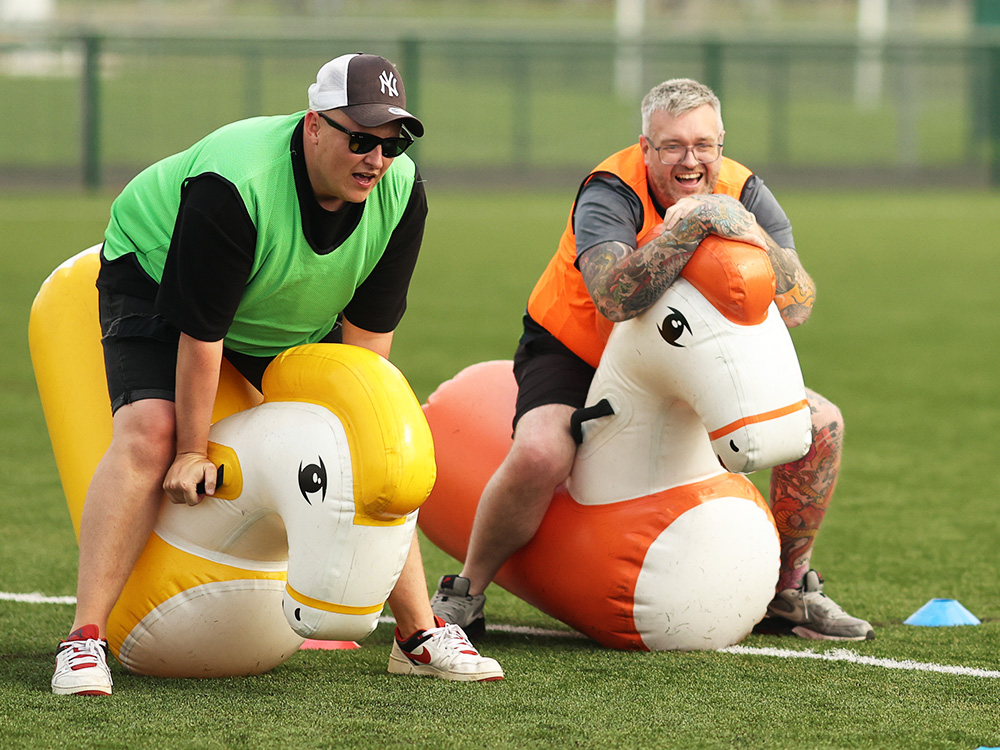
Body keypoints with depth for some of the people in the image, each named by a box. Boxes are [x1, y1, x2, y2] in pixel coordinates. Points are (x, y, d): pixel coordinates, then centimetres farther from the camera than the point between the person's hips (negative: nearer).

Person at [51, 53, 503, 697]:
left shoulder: (401, 192, -22)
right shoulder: (235, 185, -39)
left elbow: (367, 331, -13)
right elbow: (201, 331, -32)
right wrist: (193, 453, -26)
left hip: (296, 321, 6)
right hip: (156, 279, -6)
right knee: (149, 433, -28)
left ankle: (420, 635, 10)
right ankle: (86, 638, -28)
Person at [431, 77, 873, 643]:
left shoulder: (744, 193, -13)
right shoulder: (609, 195, -27)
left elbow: (798, 307, -23)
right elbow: (615, 298, -46)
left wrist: (750, 236, -39)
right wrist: (691, 224, -51)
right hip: (574, 356, -5)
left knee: (821, 425, -5)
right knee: (541, 454, -35)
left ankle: (790, 592, 16)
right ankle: (465, 594, -11)